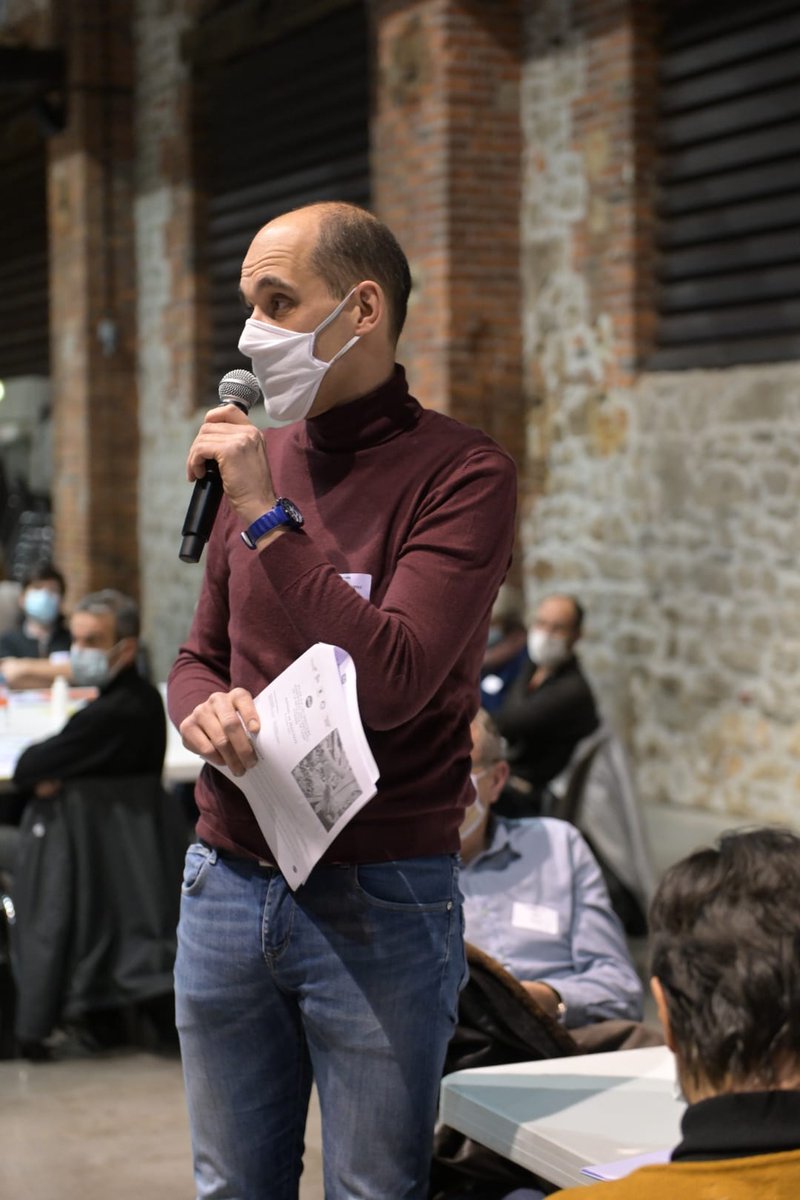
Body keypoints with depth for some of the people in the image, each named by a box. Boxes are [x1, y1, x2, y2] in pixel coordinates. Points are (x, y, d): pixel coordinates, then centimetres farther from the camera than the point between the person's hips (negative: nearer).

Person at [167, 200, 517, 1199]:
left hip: (378, 901, -5)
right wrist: (202, 709, -6)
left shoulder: (461, 473, -9)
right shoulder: (260, 459, 10)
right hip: (226, 882, 5)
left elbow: (393, 683, -20)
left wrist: (267, 520, -18)